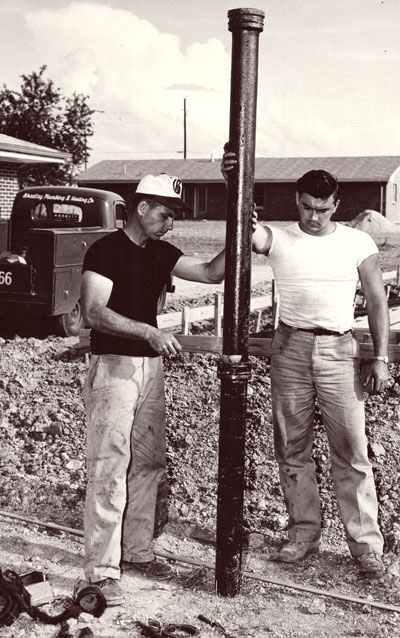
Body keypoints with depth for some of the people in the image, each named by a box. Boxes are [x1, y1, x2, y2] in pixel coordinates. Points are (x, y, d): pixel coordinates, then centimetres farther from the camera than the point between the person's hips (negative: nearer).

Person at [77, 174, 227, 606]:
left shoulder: (161, 254, 12)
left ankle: (136, 552, 25)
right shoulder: (106, 250, -10)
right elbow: (93, 312, -19)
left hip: (149, 367, 8)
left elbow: (211, 273, 8)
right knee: (110, 468, -8)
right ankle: (101, 570, -2)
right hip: (113, 367, -8)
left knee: (148, 465, 12)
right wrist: (150, 332, -27)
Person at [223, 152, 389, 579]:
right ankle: (303, 532, 24)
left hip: (339, 350, -1)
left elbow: (377, 302, 6)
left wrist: (380, 357, 0)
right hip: (290, 347, 2)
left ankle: (365, 543, 11)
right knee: (292, 448, 9)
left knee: (351, 450, -1)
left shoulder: (358, 243, 3)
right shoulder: (279, 240, 2)